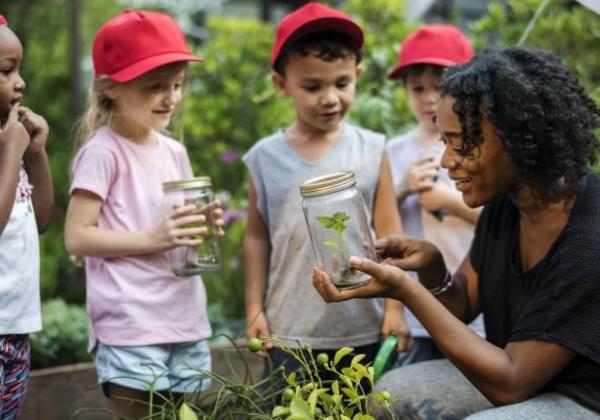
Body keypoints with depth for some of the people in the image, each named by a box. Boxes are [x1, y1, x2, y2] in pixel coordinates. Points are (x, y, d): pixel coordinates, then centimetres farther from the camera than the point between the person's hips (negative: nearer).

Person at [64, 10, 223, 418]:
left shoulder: (174, 152, 11)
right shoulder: (103, 152, -9)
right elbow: (77, 236, -13)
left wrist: (202, 229, 0)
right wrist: (151, 239, -21)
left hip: (186, 322, 7)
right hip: (130, 328, -7)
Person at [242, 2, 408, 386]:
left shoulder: (371, 151, -3)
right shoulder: (266, 156, -1)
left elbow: (389, 233, 2)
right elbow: (257, 236, 6)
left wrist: (395, 306, 0)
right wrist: (254, 308, 4)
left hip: (362, 329, 0)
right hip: (290, 331, 0)